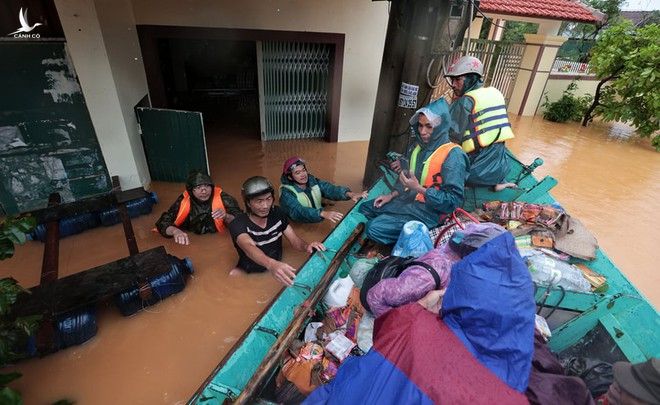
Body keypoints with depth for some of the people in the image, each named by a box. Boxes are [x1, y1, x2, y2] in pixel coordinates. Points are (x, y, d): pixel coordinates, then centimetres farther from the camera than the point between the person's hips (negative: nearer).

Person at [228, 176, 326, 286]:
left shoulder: (277, 213, -5)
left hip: (277, 265, 3)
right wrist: (271, 264, -60)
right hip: (250, 274, -3)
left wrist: (306, 246, -31)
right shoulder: (238, 224, -20)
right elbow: (249, 248, -40)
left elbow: (294, 239, -6)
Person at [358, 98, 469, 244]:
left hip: (428, 211, -9)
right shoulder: (418, 146, 5)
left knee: (374, 228, -20)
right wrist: (392, 195, 5)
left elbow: (453, 201, -22)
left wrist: (419, 189, -27)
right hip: (408, 199, 9)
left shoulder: (453, 156, -20)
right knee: (365, 209, 14)